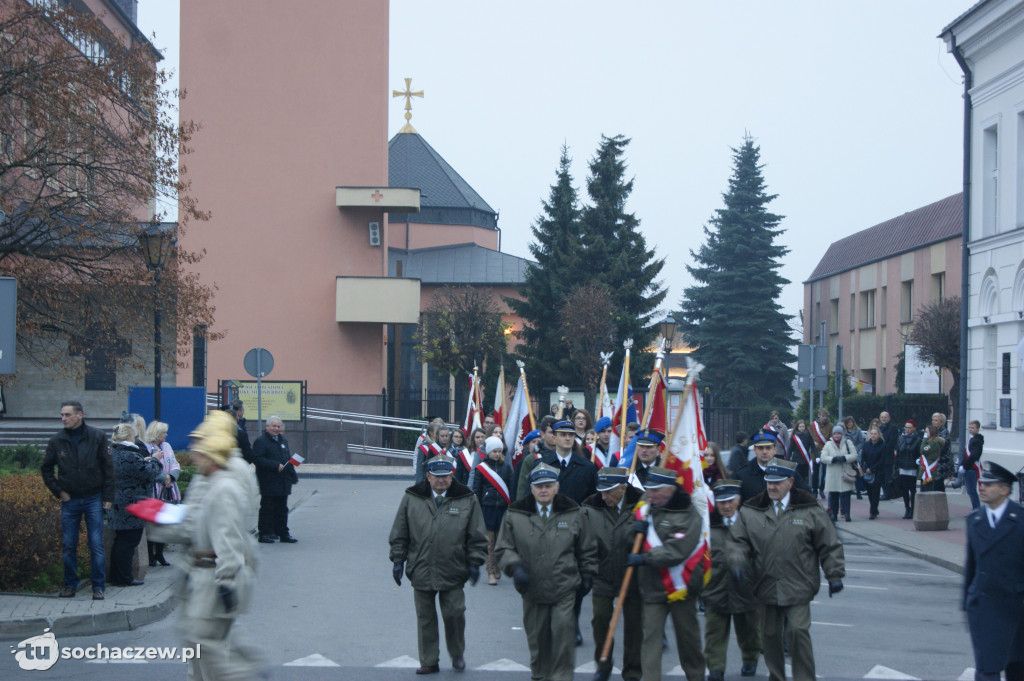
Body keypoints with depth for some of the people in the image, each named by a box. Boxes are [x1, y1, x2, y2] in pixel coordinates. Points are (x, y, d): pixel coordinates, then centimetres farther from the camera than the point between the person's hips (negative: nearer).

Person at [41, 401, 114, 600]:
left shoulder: (97, 437, -2)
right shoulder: (57, 441, 2)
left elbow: (108, 467, 1)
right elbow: (46, 469, 14)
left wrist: (108, 497, -3)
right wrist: (58, 491, 3)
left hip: (94, 499, -2)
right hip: (70, 500, 2)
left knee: (96, 545, -3)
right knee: (68, 546, 4)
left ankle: (98, 586, 5)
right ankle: (70, 584, 16)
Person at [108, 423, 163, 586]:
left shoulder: (113, 453, 9)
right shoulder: (130, 457, -22)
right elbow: (150, 473, -18)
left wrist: (145, 461, 7)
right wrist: (153, 461, 1)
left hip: (118, 506, 10)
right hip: (131, 506, -10)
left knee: (120, 541, 17)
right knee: (128, 542, -2)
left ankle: (115, 576, 22)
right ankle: (124, 577, 3)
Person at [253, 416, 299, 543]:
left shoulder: (283, 441, 18)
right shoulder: (261, 441, -8)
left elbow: (288, 460, 24)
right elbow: (258, 459, -20)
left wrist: (293, 477, 20)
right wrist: (276, 466, -22)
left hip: (283, 483, 8)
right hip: (268, 483, -8)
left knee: (282, 509, 12)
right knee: (267, 509, -4)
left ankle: (283, 533, 17)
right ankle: (265, 534, 1)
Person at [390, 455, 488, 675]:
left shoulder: (467, 500, 2)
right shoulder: (412, 499, 4)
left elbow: (477, 537, 6)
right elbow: (399, 534, 10)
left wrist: (475, 563, 1)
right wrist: (398, 559, 6)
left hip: (453, 572, -1)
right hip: (421, 571, 1)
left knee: (454, 613, 0)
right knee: (425, 617, 7)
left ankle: (457, 654, 24)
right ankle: (429, 662, 18)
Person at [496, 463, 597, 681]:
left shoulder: (573, 513, 4)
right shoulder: (515, 515, 1)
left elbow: (587, 549, 14)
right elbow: (504, 549, 7)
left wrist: (587, 575, 13)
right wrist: (515, 566, -11)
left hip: (565, 589, -1)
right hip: (532, 588, 1)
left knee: (563, 631, -12)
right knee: (536, 636, 10)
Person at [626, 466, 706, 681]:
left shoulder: (688, 516, -12)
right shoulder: (646, 507, 8)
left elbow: (676, 552, -23)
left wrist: (644, 558, -20)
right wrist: (637, 528, -4)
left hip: (681, 586, -4)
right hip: (652, 587, 4)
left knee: (687, 636, 11)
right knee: (651, 636, -5)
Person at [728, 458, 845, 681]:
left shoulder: (809, 510, -1)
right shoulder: (750, 511, 4)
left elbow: (829, 545, 3)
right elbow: (737, 541, 6)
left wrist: (835, 575, 1)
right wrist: (737, 562, -13)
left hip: (798, 587, -3)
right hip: (766, 586, 3)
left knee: (798, 630, -12)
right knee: (770, 634, 10)